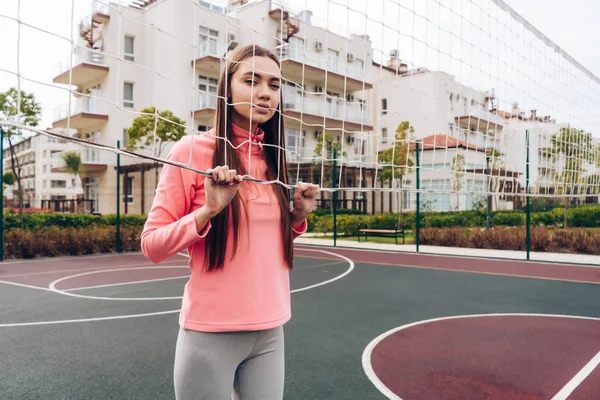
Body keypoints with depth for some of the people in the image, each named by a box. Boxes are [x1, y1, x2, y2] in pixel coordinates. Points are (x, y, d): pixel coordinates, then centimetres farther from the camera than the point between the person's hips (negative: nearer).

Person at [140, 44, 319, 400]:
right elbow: (151, 246, -8)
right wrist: (208, 210, -22)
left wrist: (297, 217, -1)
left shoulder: (273, 159, 6)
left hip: (270, 331, 5)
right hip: (211, 334, -5)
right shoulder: (193, 150, -9)